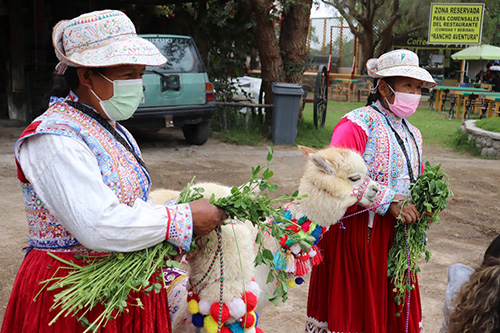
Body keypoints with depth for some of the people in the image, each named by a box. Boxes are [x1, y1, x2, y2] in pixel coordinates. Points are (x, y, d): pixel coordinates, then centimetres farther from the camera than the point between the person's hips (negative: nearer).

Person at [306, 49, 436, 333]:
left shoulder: (412, 134, 15)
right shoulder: (357, 125, -11)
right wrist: (389, 202, -24)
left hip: (394, 234, 8)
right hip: (354, 231, -7)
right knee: (350, 309, 3)